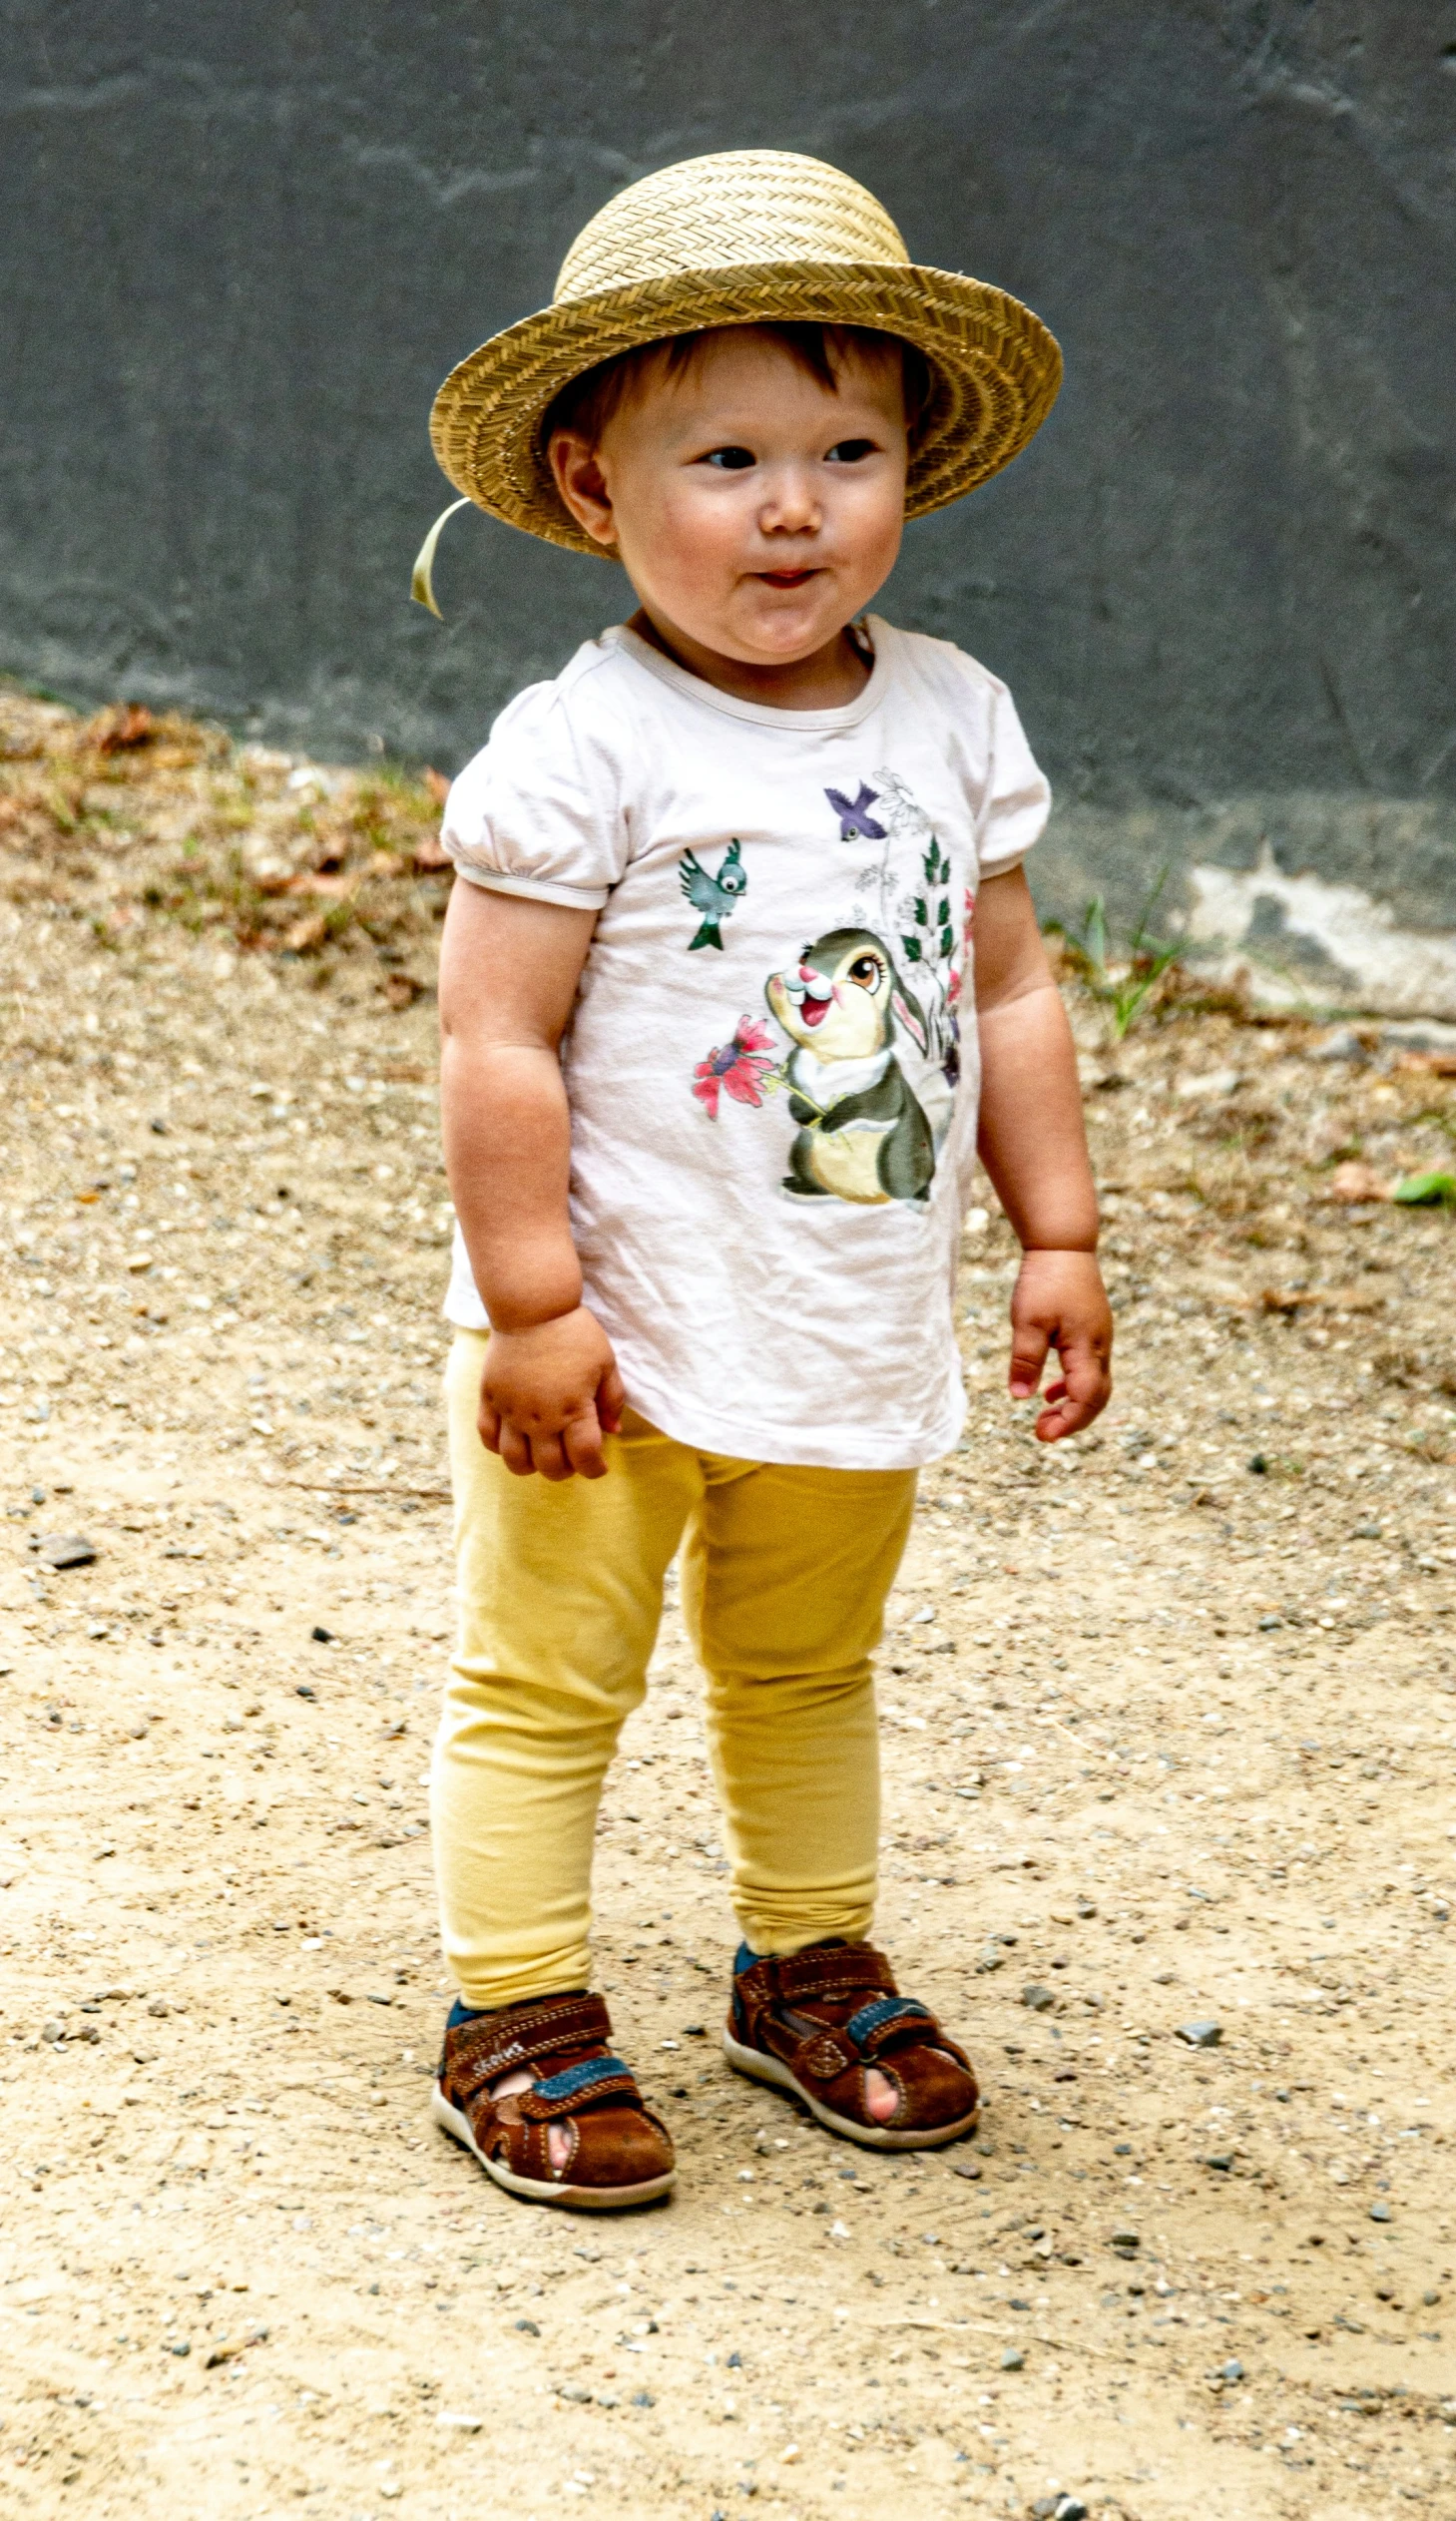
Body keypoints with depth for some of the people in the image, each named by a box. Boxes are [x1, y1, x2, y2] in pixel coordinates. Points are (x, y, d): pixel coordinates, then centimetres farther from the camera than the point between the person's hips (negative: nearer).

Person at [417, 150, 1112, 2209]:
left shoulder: (953, 721, 0)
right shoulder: (583, 752, -17)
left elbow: (1010, 992, 7)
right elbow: (500, 1039, -17)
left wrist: (1059, 1237, 5)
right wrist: (531, 1299, -18)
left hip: (858, 1336, 6)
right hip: (618, 1334, -5)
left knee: (809, 1669, 22)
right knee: (547, 1678, 5)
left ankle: (811, 1964, 39)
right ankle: (518, 2019, 17)